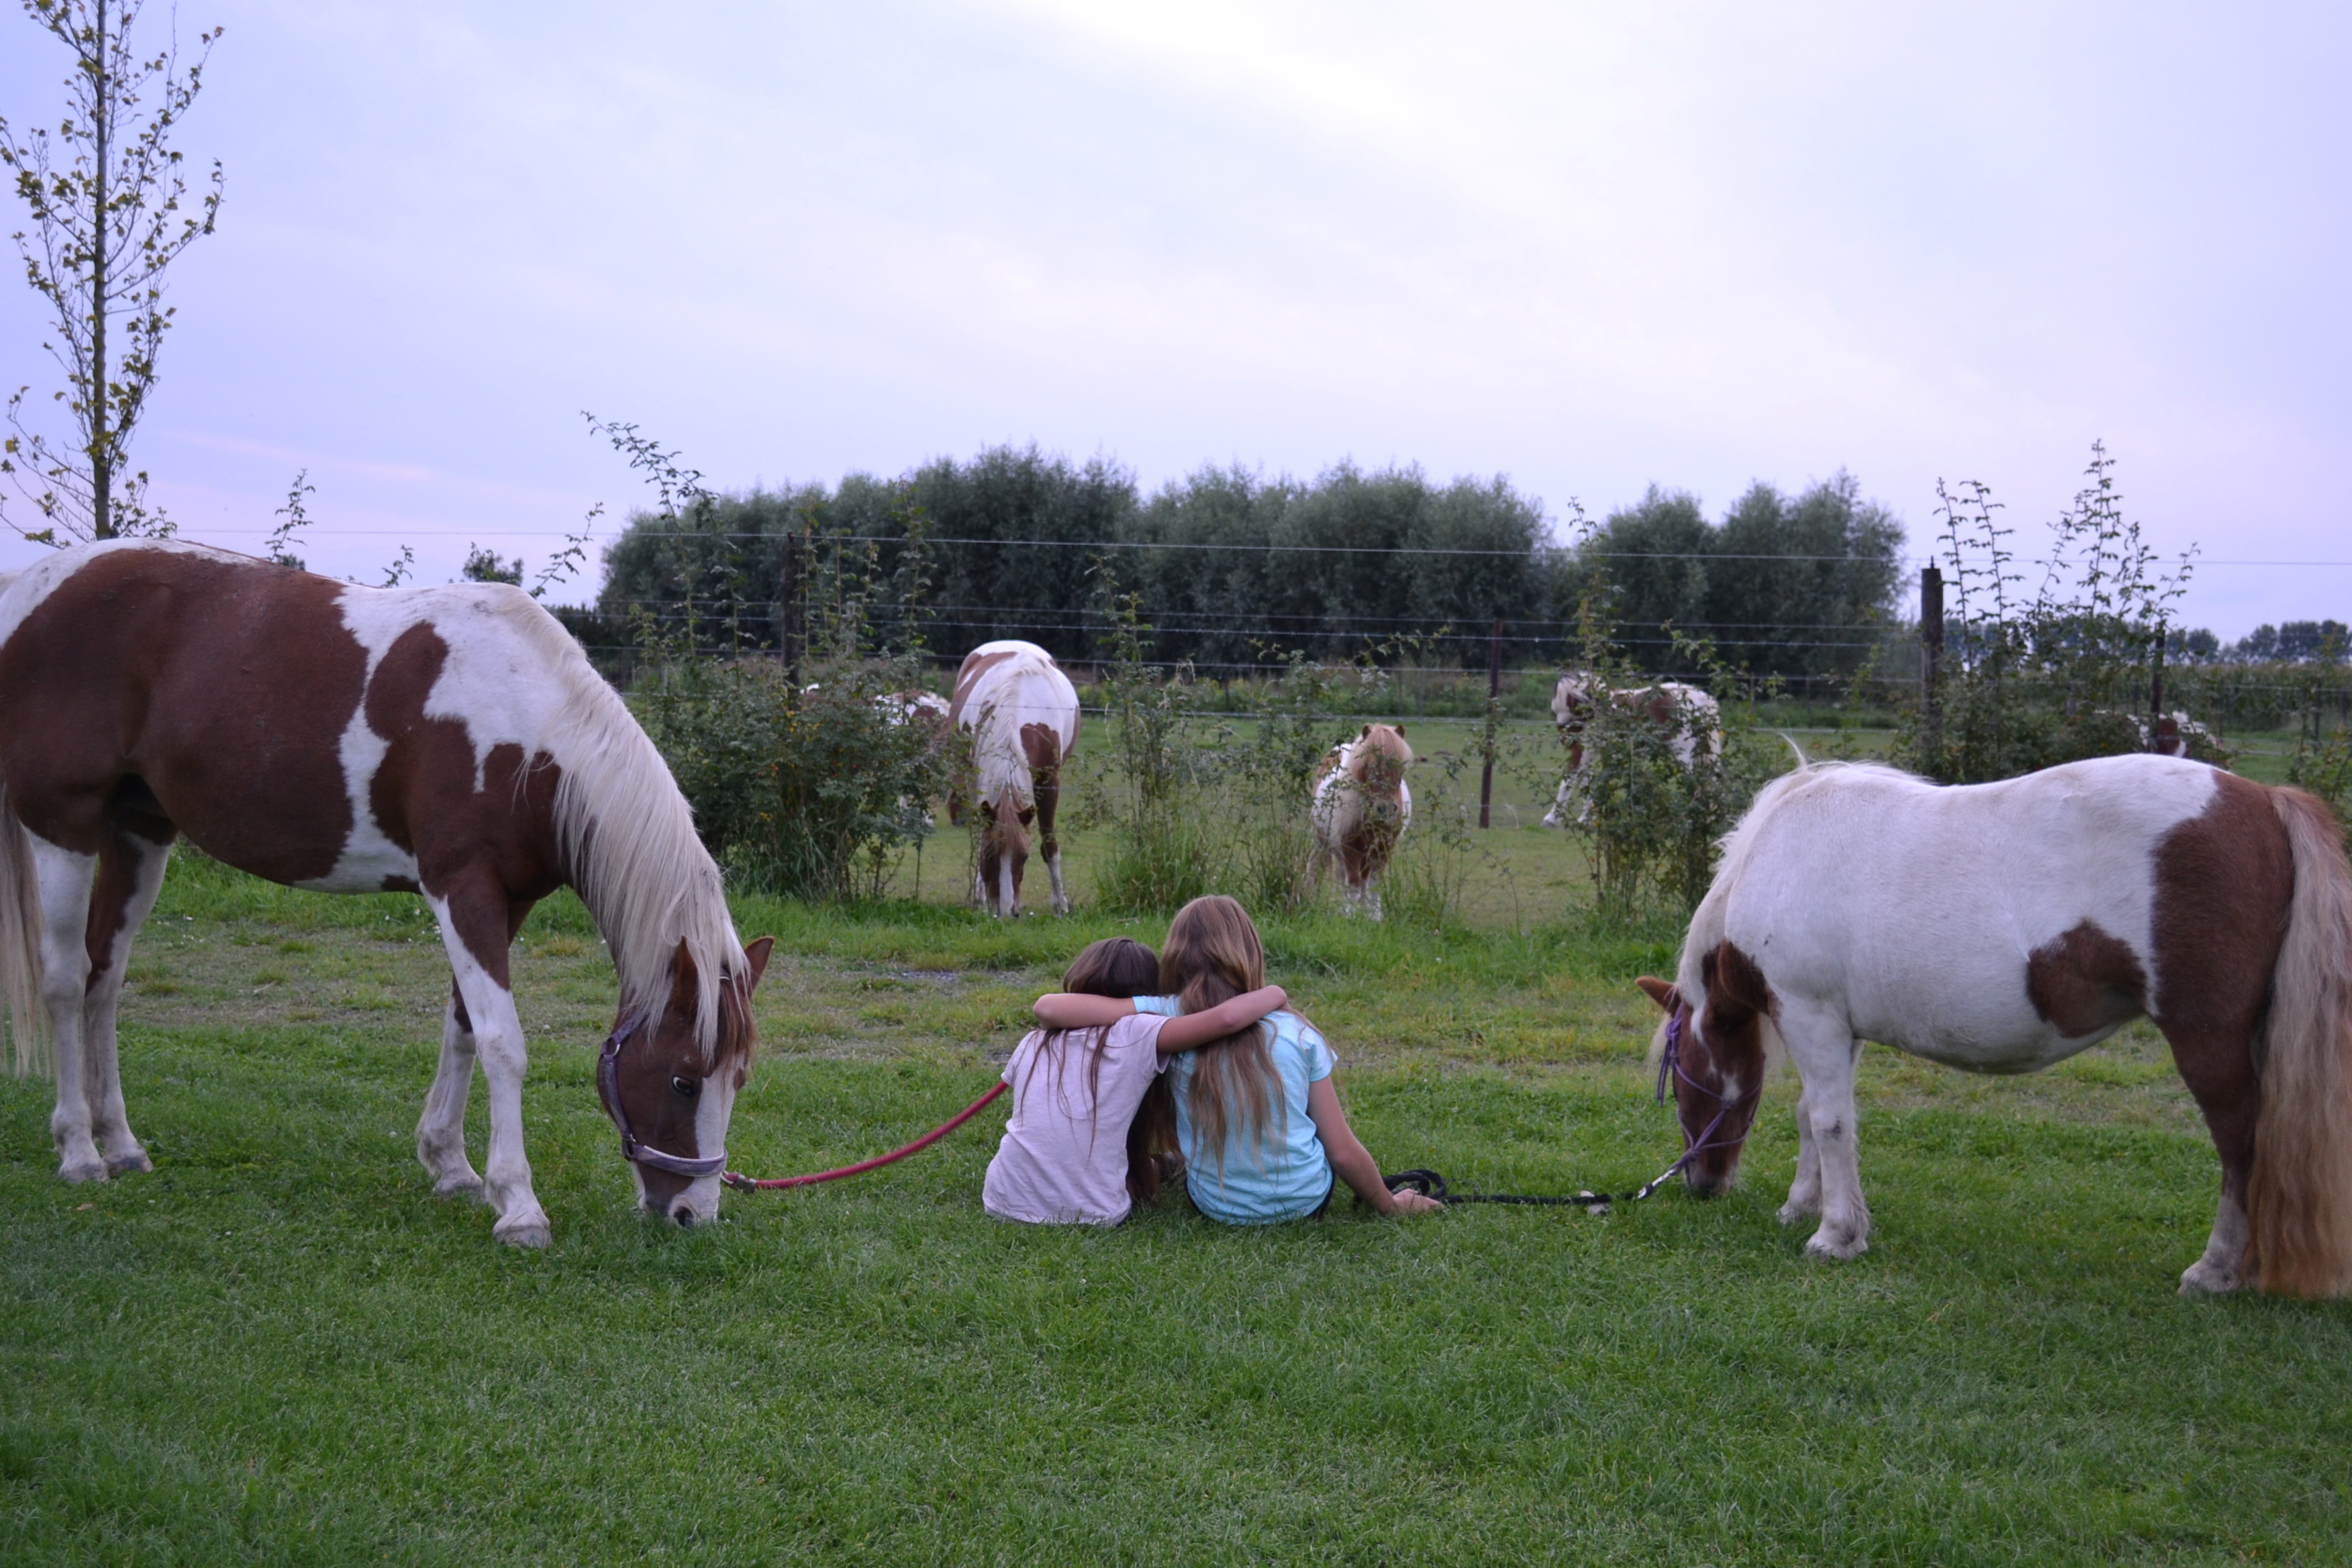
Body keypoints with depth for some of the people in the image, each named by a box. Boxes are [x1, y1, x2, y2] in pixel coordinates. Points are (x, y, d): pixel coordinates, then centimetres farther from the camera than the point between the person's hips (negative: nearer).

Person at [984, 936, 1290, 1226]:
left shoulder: (1033, 1045, 8)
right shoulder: (1136, 1034, -5)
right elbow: (1226, 1018, -14)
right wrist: (1274, 994, 5)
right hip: (1092, 1214, -3)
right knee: (1147, 1164, 29)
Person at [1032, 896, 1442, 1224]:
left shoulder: (1168, 1020, -15)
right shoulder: (1297, 1034, -12)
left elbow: (1048, 1008, -21)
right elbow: (1343, 1151, -8)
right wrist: (1389, 1204, 10)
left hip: (1218, 1209, 0)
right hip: (1307, 1201, 0)